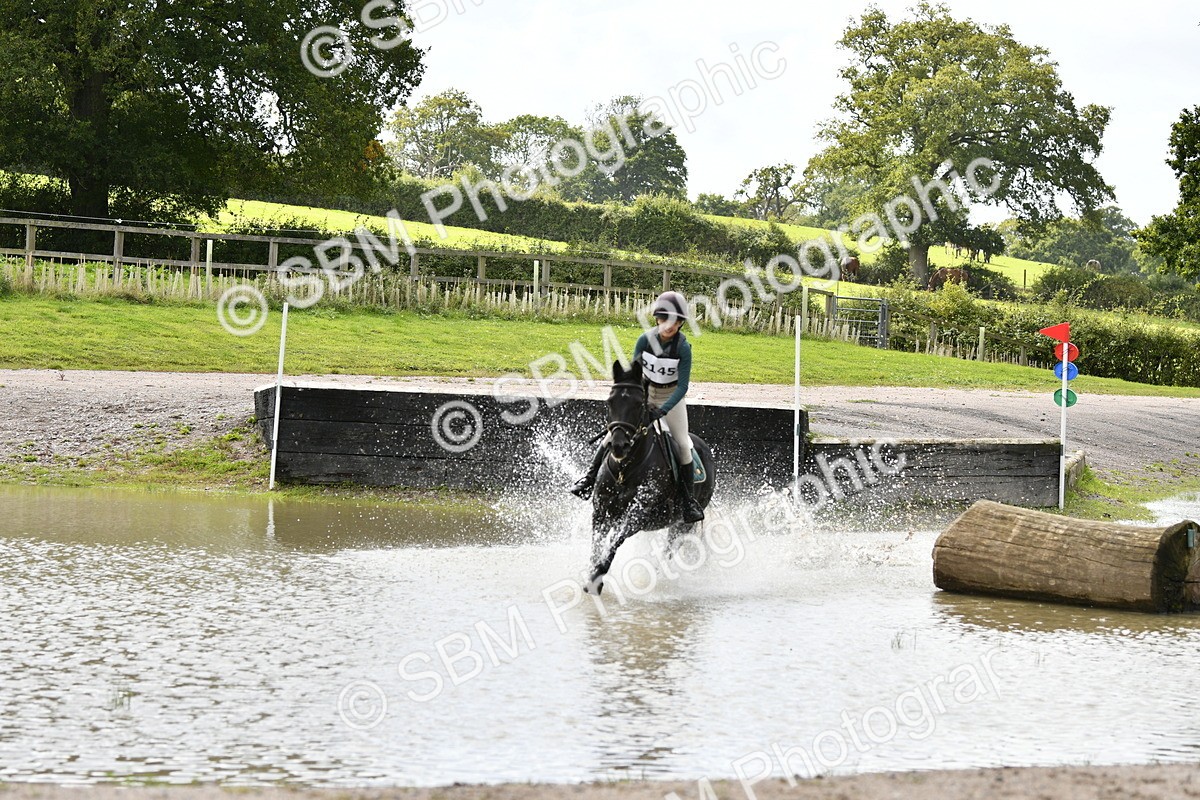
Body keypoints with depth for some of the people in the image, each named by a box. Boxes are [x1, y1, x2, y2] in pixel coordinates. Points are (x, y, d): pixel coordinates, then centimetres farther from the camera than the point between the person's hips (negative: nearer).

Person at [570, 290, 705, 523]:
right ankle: (591, 476, 7)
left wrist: (662, 410, -35)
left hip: (672, 397, -2)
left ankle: (689, 498, -2)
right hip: (646, 391, 2)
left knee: (682, 443, -12)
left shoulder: (683, 347, -24)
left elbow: (683, 386, -25)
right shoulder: (645, 339, -18)